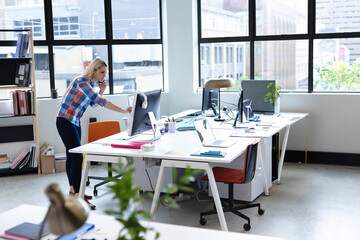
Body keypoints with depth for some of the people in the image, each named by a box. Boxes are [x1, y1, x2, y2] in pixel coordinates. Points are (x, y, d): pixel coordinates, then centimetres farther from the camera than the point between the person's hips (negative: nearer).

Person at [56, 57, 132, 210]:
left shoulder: (91, 83, 9)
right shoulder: (82, 82, -21)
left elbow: (94, 103, 20)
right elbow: (99, 100, -31)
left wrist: (102, 89, 4)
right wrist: (123, 111, -34)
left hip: (75, 122, 10)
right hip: (65, 121, -10)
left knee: (72, 156, 16)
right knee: (77, 157, -14)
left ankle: (73, 190, 26)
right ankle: (79, 198, -14)